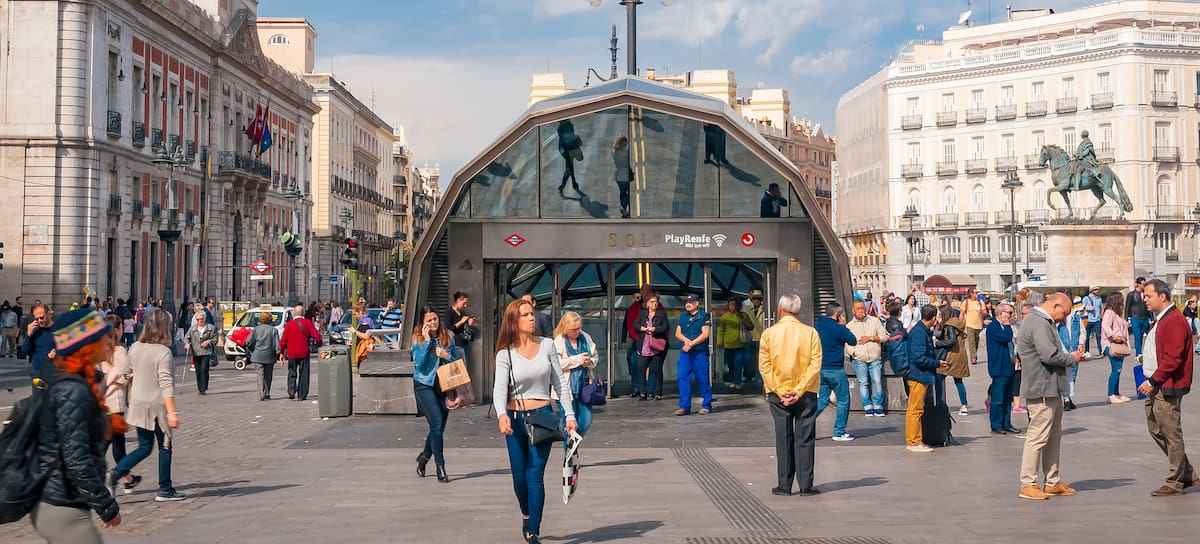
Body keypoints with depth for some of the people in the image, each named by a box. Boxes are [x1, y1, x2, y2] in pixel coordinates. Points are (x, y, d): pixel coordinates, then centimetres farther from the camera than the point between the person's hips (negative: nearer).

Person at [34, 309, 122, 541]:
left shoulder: (64, 382, 10)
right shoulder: (73, 391, -19)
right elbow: (76, 459, -23)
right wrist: (108, 507, -18)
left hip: (51, 503, 10)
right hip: (62, 510, -10)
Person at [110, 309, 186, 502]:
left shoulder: (135, 348, 1)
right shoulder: (163, 352, -18)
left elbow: (129, 375, 11)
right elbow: (166, 384, -21)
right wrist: (172, 413, -21)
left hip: (138, 404, 6)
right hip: (157, 406, -6)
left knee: (144, 447, 16)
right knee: (165, 448, 9)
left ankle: (118, 472, -3)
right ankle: (165, 490, 14)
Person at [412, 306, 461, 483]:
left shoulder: (448, 336, 4)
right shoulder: (418, 338, -5)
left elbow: (457, 361, 10)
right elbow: (418, 362, -16)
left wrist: (446, 356, -10)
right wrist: (426, 341, -20)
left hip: (444, 386, 4)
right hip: (424, 385, -4)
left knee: (439, 427, 9)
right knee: (437, 423, -15)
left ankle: (424, 456, 35)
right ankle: (440, 466, -10)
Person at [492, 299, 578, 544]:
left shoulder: (547, 345, 2)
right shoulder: (506, 354, -3)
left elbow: (560, 383, 6)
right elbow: (499, 388, -15)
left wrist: (570, 415, 0)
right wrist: (501, 415, -33)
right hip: (515, 418, 0)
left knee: (535, 475, -9)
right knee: (519, 476, 8)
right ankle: (526, 514, 37)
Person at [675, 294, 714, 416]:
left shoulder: (704, 316, 0)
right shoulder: (682, 316, 16)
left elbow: (705, 334, -8)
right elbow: (678, 333, 12)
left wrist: (691, 344, -13)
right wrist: (686, 340, -8)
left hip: (700, 352, -5)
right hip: (685, 352, 5)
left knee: (702, 379, -1)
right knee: (683, 378, -3)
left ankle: (706, 405, 10)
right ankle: (684, 407, 1)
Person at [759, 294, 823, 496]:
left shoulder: (769, 333, -3)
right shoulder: (810, 333, -4)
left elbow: (764, 366, -7)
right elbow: (815, 364, -9)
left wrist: (781, 391, -7)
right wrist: (798, 391, -10)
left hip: (778, 394, 1)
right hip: (806, 394, 0)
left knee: (783, 439, 7)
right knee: (805, 439, 4)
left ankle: (784, 485, 9)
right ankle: (805, 485, 4)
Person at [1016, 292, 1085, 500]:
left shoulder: (1043, 322, 18)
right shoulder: (1038, 324, -17)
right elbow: (1049, 355, -26)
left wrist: (1069, 357, 7)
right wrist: (1073, 358, -9)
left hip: (1050, 389, 11)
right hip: (1042, 390, -11)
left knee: (1053, 436, 17)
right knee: (1037, 437, -7)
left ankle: (1053, 482, 25)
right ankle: (1028, 484, -2)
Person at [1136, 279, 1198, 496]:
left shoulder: (1175, 321, -16)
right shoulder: (1160, 320, 17)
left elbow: (1172, 358, -21)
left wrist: (1153, 382, -18)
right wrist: (1150, 381, 14)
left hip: (1167, 388, -10)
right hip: (1156, 386, 10)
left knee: (1171, 434, -2)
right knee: (1156, 430, 13)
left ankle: (1175, 483, 6)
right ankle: (1187, 474, 24)